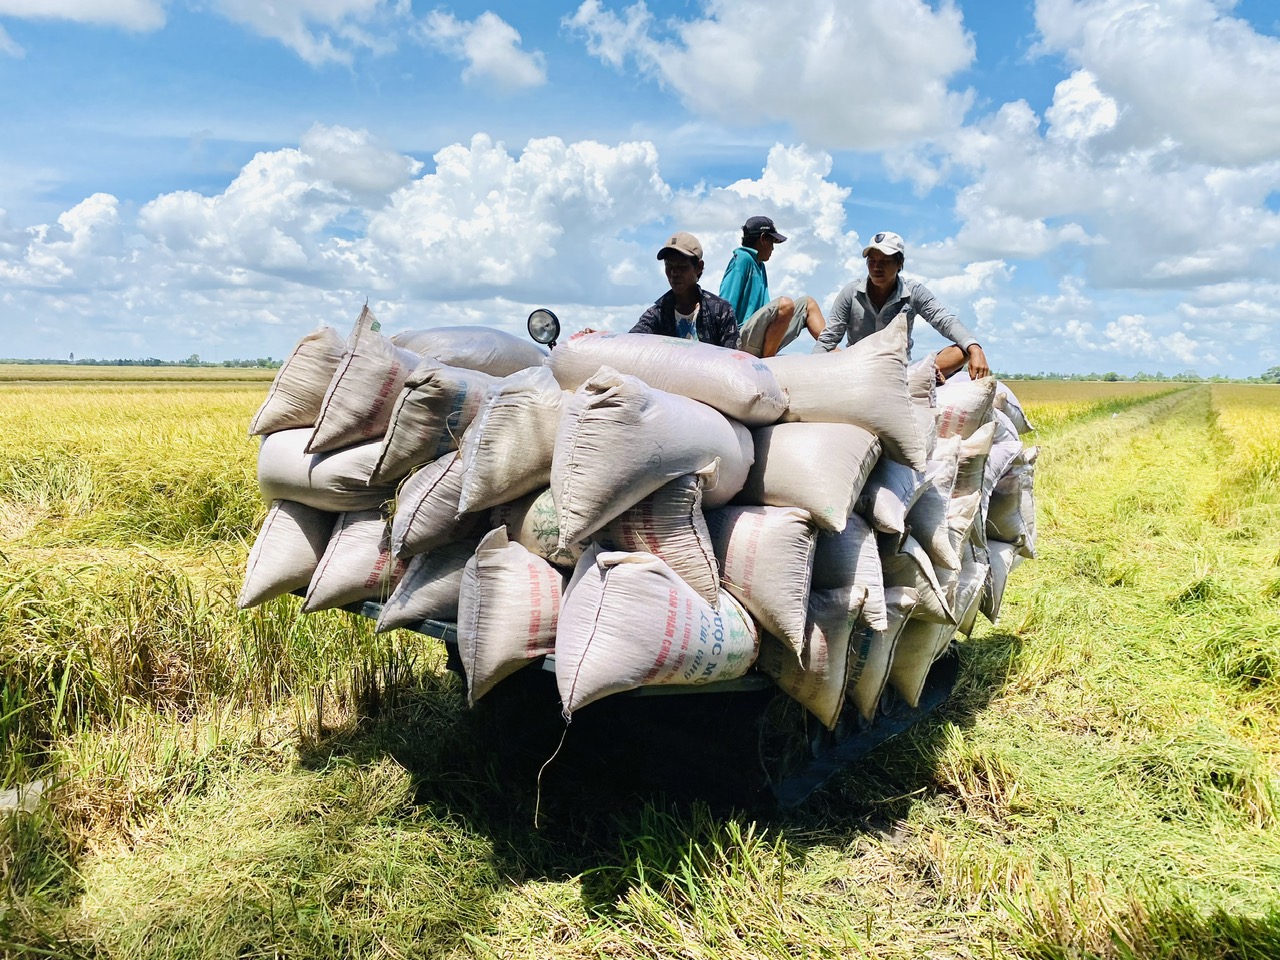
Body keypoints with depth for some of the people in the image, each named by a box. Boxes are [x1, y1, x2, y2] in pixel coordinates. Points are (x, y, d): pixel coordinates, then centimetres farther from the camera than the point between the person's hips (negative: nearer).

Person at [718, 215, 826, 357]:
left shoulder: (760, 265, 21)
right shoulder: (743, 258, -5)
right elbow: (726, 304, -13)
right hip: (743, 339, -9)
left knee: (808, 303, 15)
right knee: (784, 304, -31)